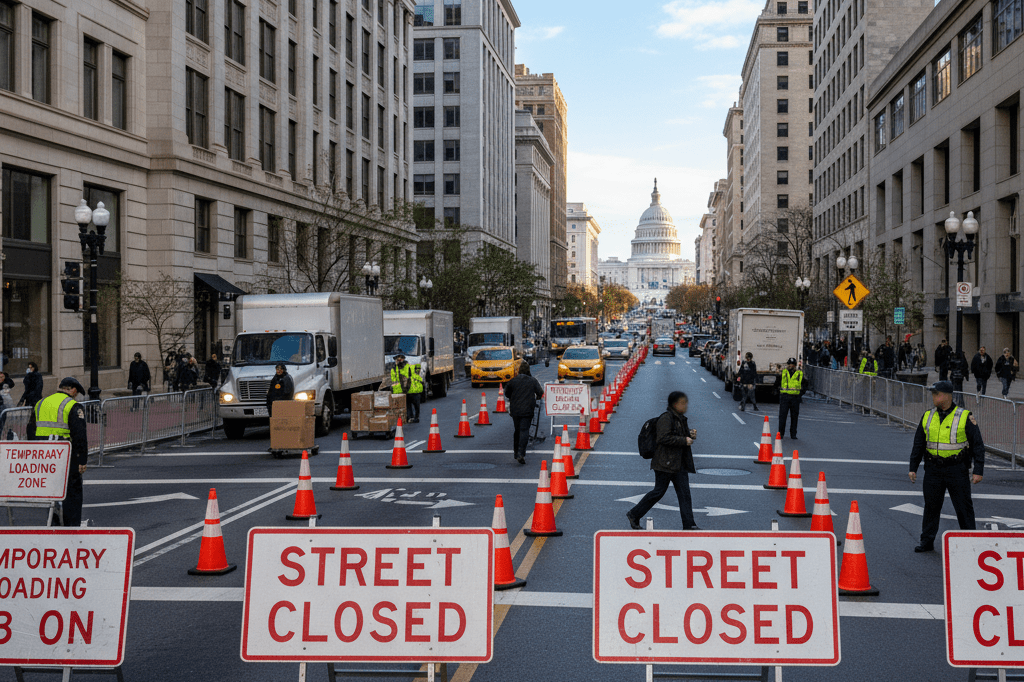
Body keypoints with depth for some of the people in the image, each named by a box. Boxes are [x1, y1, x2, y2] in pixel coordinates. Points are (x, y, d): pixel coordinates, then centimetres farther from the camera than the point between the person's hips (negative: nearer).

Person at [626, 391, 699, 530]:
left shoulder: (681, 418, 15)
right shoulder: (666, 418, -15)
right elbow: (664, 438, -25)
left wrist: (691, 434, 8)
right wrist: (684, 440, -21)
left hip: (679, 464, 9)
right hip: (665, 463, -9)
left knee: (684, 493, 3)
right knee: (659, 492, -2)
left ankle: (689, 525, 4)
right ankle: (634, 515, 12)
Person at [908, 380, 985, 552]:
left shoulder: (965, 417, -5)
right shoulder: (927, 417, 7)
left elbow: (978, 445, -3)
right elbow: (918, 444, 15)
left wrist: (978, 471, -8)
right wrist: (913, 467, 12)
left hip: (957, 470, -4)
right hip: (933, 470, 4)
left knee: (964, 507, 2)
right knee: (931, 506, 7)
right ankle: (927, 541, 16)